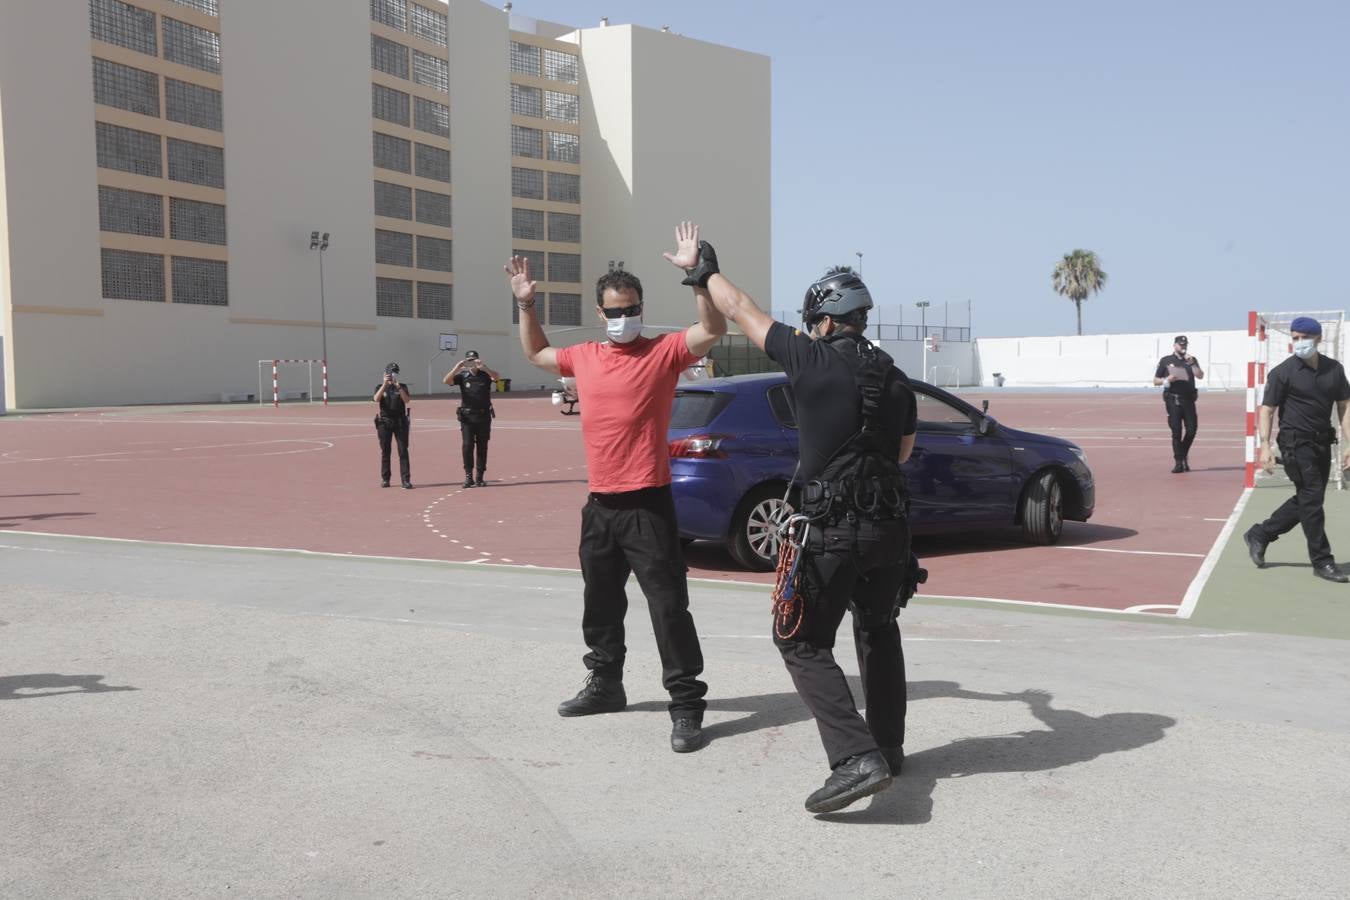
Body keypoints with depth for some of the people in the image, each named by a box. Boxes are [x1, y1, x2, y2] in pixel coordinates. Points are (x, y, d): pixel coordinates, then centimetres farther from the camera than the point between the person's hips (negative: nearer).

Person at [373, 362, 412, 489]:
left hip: (400, 421, 0)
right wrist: (385, 384, -21)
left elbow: (407, 400, -10)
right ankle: (385, 479, 12)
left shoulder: (402, 386, 7)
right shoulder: (381, 387, 7)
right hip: (385, 422, 1)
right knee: (385, 451, 5)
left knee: (403, 451, -6)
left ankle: (406, 480, -8)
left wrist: (398, 387, -20)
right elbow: (376, 399, -14)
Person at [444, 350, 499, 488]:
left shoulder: (485, 374, 4)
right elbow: (447, 380, -11)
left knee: (482, 447, 4)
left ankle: (479, 477, 11)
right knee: (468, 446, -8)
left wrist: (483, 367, -32)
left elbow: (496, 377, -18)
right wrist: (457, 367, -23)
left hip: (484, 416, 1)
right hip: (467, 416, -1)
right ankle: (468, 476, -3)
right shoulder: (462, 376, 3)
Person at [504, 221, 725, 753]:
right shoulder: (583, 357, 10)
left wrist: (694, 272, -28)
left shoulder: (663, 352, -5)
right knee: (600, 605, 19)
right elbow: (536, 354, 29)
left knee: (668, 606, -5)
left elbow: (712, 331, -20)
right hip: (599, 505, 6)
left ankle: (686, 707, 1)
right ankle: (605, 685, 37)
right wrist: (526, 305, 20)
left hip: (647, 504, -6)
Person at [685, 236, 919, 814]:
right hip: (889, 528, 6)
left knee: (803, 645, 2)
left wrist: (706, 272, 21)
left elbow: (742, 311, 5)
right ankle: (888, 749, 34)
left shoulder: (812, 360, -8)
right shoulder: (897, 381, 8)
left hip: (829, 532, -6)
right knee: (879, 633, 24)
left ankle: (856, 759, -11)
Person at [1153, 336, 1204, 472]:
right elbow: (1155, 380, 7)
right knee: (1176, 431, -5)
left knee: (1191, 429, -3)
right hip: (1173, 399, -2)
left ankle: (1183, 455, 21)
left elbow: (1200, 376, -3)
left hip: (1188, 399, 2)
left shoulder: (1191, 360, 13)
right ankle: (1178, 462, -2)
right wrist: (1166, 380, -11)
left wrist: (1191, 363, -14)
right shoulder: (1165, 361, 8)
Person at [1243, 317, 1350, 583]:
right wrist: (1265, 446, -16)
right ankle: (1322, 561, 1)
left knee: (1307, 500, 11)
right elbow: (1267, 410, -6)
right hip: (1295, 442, -6)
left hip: (1322, 442, 6)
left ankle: (1259, 535, 25)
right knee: (1311, 499, -7)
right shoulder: (1282, 372, -7)